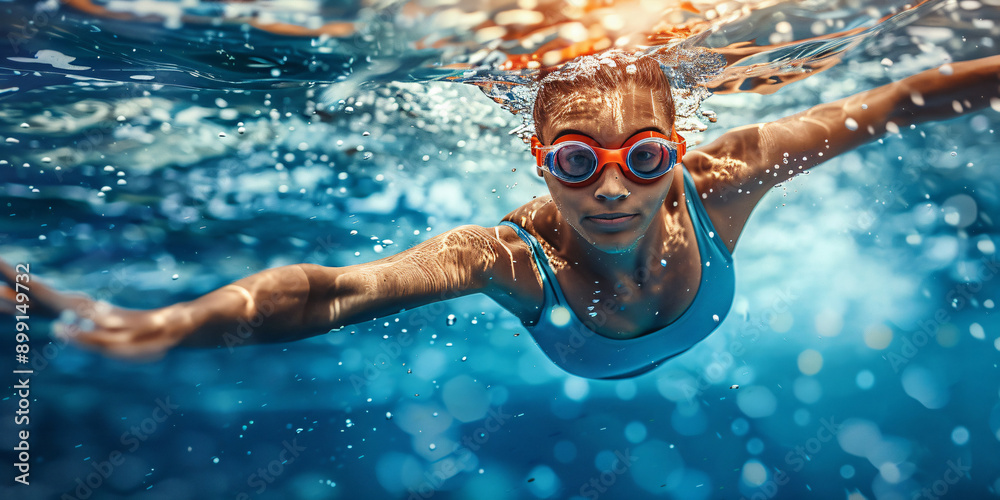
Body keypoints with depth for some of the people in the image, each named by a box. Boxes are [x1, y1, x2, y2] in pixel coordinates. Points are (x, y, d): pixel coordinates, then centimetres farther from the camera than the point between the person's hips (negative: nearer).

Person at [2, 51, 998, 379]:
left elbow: (892, 102, -33)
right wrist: (160, 324, -74)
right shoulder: (515, 254, -49)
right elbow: (332, 291, -60)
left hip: (697, 333, 2)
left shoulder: (721, 182, -43)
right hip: (581, 367, -1)